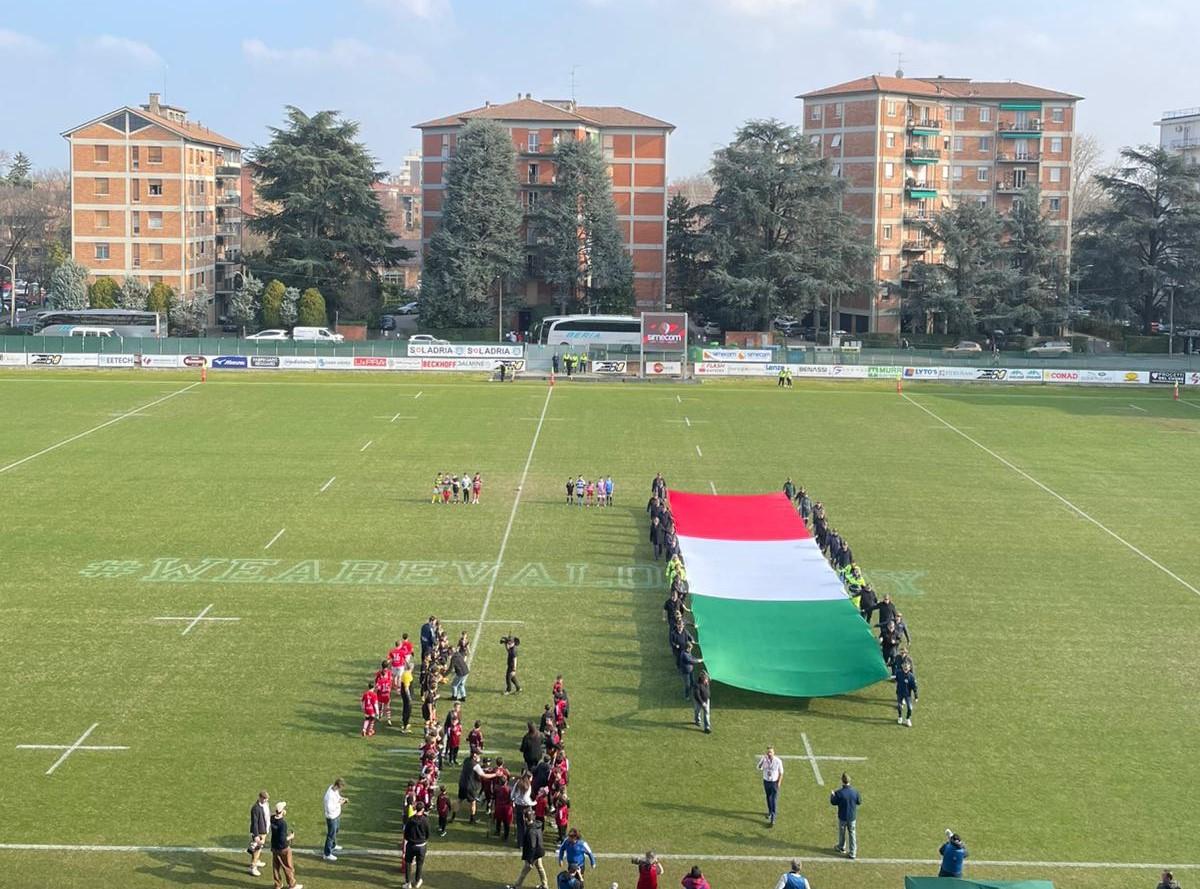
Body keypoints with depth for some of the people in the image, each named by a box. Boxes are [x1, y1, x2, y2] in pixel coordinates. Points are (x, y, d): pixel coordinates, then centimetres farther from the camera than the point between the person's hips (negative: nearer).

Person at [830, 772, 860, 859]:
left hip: (842, 817, -2)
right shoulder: (855, 792, -14)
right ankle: (852, 853, 13)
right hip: (852, 817, 2)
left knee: (842, 832, 21)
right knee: (852, 834, 12)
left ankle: (841, 847, 41)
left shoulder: (839, 793, -22)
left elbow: (833, 802, -8)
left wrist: (832, 795, 11)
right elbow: (859, 802, 0)